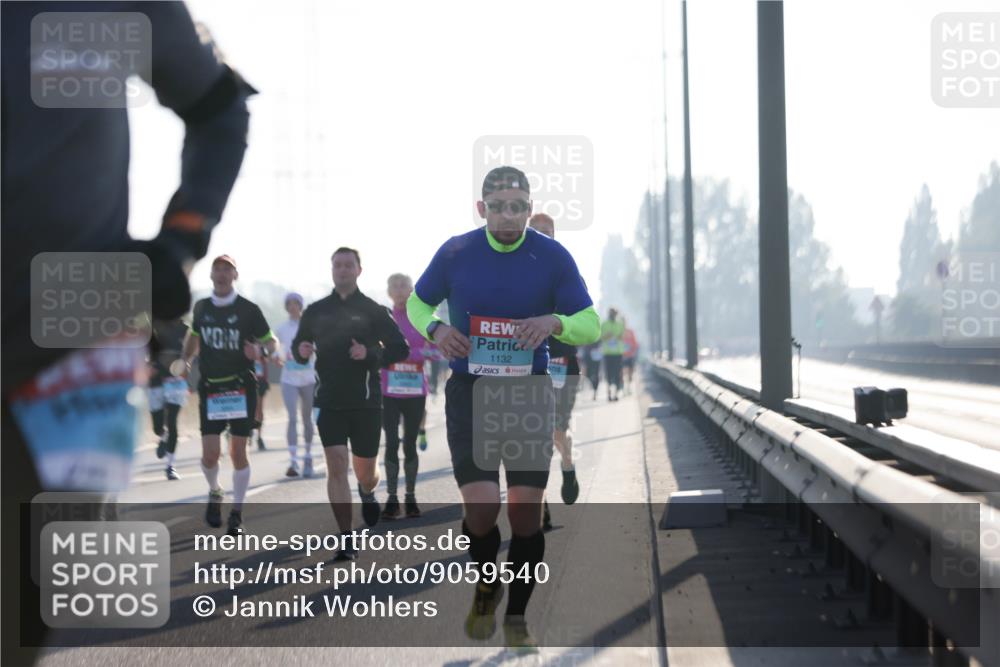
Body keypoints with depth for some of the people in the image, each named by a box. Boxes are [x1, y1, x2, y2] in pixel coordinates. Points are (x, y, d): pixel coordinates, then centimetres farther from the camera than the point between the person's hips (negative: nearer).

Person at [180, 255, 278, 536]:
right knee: (210, 453, -5)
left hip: (241, 387, -2)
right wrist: (185, 360, 9)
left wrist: (263, 352, -21)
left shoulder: (249, 310, -4)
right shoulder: (201, 308, 7)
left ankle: (237, 512, 10)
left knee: (238, 452, -2)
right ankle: (214, 493, 27)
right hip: (210, 387, 2)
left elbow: (270, 340, 1)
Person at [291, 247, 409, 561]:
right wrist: (301, 350, -6)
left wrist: (371, 354, -16)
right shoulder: (316, 311, 8)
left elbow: (400, 348, 0)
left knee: (365, 471, 7)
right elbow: (299, 345, 18)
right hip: (330, 401, 1)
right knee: (336, 465, -11)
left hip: (366, 401, -1)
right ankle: (346, 539, -8)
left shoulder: (373, 311, 1)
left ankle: (367, 493, 46)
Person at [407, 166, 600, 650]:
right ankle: (485, 588, 18)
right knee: (481, 506, -13)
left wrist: (555, 322, -24)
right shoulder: (455, 253, -5)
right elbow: (417, 302, 11)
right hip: (469, 392, -1)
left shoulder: (552, 257, -6)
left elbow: (591, 326, -2)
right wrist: (435, 329, -11)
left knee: (526, 512, 0)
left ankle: (516, 616, 19)